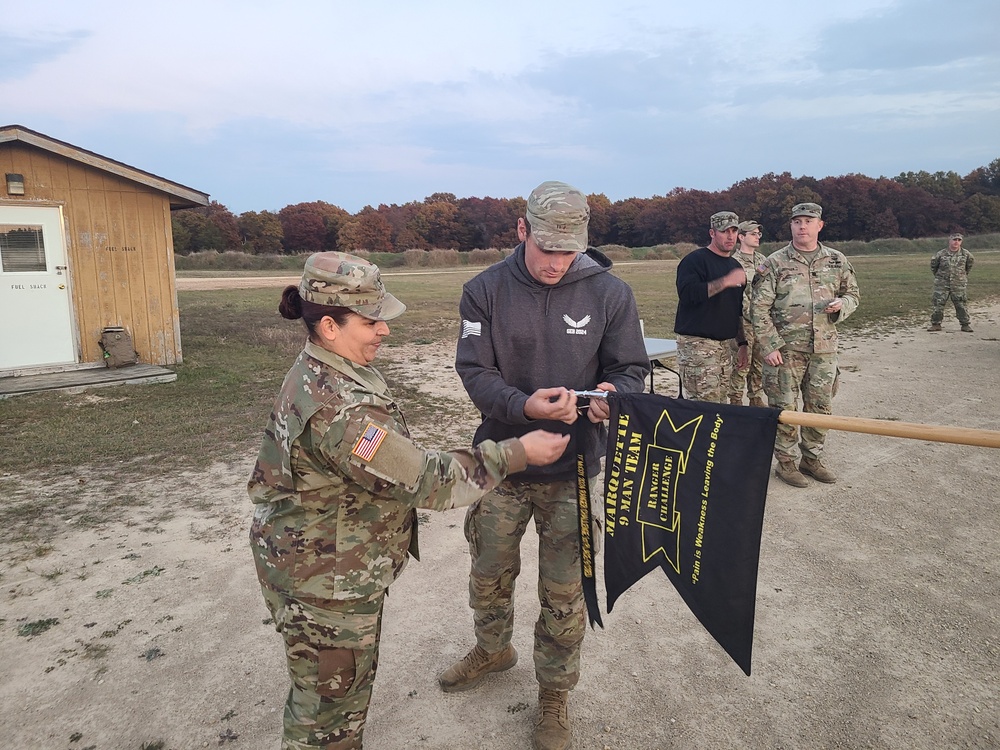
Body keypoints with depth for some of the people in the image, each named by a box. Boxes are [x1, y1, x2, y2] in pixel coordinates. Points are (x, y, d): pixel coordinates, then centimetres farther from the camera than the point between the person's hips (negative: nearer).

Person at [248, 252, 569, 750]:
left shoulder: (320, 373, 0)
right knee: (330, 700, 13)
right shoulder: (336, 408, -33)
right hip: (324, 584, -10)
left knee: (347, 685, 28)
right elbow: (424, 480, -30)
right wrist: (517, 454, -24)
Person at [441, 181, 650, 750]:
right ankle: (494, 650, 53)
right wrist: (525, 407, -30)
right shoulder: (485, 291, -8)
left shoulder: (611, 293, -9)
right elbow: (475, 372, -11)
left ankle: (555, 693, 38)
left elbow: (633, 369, -3)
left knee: (564, 596, 12)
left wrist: (614, 393, -27)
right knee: (489, 577, 21)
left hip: (572, 472, -1)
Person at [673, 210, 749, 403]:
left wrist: (742, 343, 19)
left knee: (721, 405, 7)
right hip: (697, 344, -7)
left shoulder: (735, 266, 19)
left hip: (726, 344, 8)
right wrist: (725, 282, -22)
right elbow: (687, 293, -22)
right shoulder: (695, 260, -5)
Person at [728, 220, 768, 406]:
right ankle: (735, 400, 6)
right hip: (743, 322, -7)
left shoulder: (762, 260, 13)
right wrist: (752, 314, -16)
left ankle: (756, 399, 22)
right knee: (742, 364, -4)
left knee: (759, 363, 12)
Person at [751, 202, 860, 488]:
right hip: (784, 349, -4)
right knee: (784, 407, 2)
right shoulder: (774, 263, -4)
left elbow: (853, 294, 18)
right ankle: (786, 463, 17)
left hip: (824, 349, 4)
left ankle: (812, 459, 28)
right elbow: (759, 307, -6)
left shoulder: (837, 260, 7)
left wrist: (841, 305, -7)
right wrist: (770, 345, -13)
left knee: (820, 407, 12)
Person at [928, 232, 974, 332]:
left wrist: (964, 274, 20)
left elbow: (970, 263, 18)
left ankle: (966, 325, 11)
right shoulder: (941, 254, -6)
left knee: (961, 305, 2)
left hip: (959, 285, 1)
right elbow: (933, 265, 11)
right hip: (942, 284, 0)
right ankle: (936, 324, 8)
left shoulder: (966, 254, -1)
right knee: (938, 305, -1)